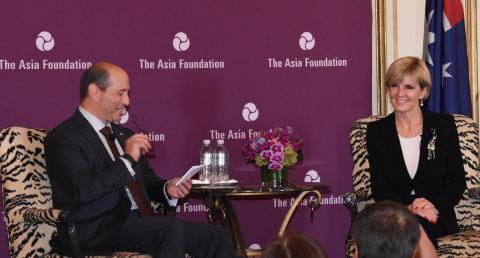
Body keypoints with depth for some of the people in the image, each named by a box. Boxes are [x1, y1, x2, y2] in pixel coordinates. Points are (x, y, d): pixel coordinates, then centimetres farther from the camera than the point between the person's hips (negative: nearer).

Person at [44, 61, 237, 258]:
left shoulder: (123, 134, 23)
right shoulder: (63, 138, -4)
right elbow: (83, 191, -19)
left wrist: (167, 188, 6)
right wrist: (127, 160, -15)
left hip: (137, 222, 8)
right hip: (97, 232, -8)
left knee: (213, 236, -13)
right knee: (171, 227, -32)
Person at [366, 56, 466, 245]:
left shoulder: (443, 124, 6)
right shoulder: (376, 131, 8)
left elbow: (458, 182, 5)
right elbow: (379, 189, 2)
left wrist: (434, 206, -14)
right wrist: (408, 207, -17)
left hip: (437, 219, -1)